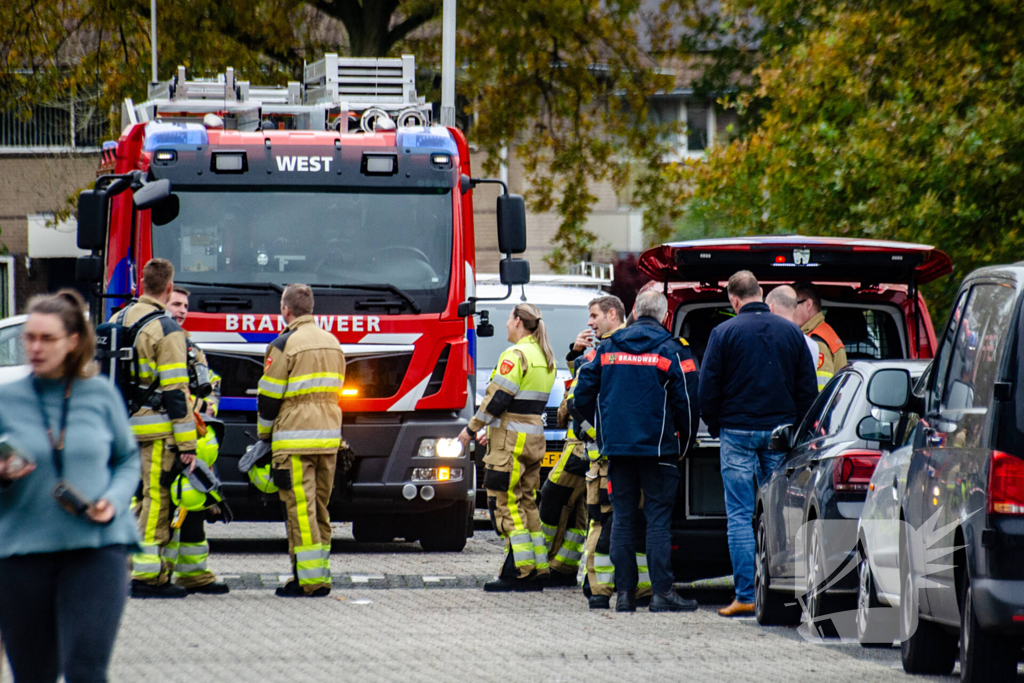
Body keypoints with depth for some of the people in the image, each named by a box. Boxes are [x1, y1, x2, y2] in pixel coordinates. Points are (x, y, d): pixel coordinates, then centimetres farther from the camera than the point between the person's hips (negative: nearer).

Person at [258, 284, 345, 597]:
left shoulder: (284, 345, -8)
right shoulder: (333, 343, 14)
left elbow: (269, 398, -6)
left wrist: (264, 434, 8)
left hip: (295, 440, -7)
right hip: (330, 439, 7)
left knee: (300, 510, -6)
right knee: (320, 509, 13)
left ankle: (309, 579, -10)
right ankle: (321, 577, 13)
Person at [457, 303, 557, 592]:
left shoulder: (516, 355, -14)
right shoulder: (545, 357, 14)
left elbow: (498, 398, -18)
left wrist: (472, 429, -7)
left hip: (511, 440, -9)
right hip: (535, 438, 9)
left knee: (505, 504, -6)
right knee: (527, 504, 13)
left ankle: (518, 571, -9)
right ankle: (537, 570, 11)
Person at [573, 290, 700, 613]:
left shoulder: (608, 348, 8)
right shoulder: (672, 351, -4)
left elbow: (583, 394, 9)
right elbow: (687, 403, -5)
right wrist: (684, 446, 8)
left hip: (617, 448, 3)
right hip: (658, 448, -3)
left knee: (622, 519, 7)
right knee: (658, 518, -2)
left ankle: (624, 592, 5)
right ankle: (662, 592, -7)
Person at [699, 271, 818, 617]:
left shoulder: (724, 333, -6)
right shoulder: (791, 332, 4)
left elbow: (708, 388, -4)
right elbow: (808, 389, 8)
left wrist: (715, 427, 11)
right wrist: (798, 429, 18)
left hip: (738, 432, -3)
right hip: (781, 432, 3)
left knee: (739, 516, 0)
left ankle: (745, 595, -5)